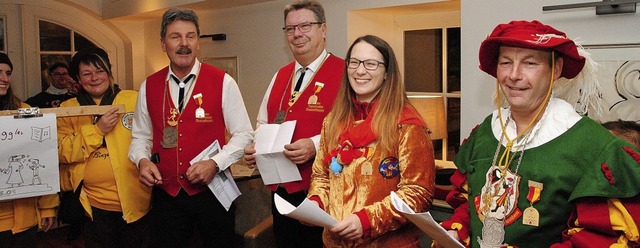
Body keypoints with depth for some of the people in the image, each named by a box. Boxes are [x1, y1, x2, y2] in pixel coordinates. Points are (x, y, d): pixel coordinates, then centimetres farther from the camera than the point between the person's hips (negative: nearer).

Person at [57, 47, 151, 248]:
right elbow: (61, 152, -5)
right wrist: (97, 130, -15)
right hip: (94, 205, 2)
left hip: (135, 201, -1)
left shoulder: (134, 100, -1)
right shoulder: (68, 109, 5)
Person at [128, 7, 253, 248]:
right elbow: (141, 136, 12)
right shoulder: (148, 86, 5)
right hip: (166, 193, 3)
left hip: (212, 191, -2)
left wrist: (215, 163, -17)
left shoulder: (223, 82, -6)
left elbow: (244, 134, -5)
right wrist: (142, 160, -8)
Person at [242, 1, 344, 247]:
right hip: (280, 188, 7)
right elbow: (263, 122, 20)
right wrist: (255, 148, 1)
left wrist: (315, 145, -29)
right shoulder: (280, 75, 13)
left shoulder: (344, 73, -10)